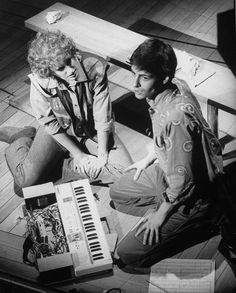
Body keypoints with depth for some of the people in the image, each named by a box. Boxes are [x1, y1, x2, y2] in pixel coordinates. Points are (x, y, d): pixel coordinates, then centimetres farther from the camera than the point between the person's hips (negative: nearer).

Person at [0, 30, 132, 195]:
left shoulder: (95, 67, -29)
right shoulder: (40, 81, -28)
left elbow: (103, 117, -19)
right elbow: (51, 125, -15)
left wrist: (102, 155, -15)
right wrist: (78, 154, -12)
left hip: (93, 130, 2)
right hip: (59, 131, -1)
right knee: (27, 180, -12)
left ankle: (57, 167, -2)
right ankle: (22, 139, 19)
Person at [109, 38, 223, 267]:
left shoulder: (176, 118, -40)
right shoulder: (175, 86, -11)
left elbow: (183, 182, -30)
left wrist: (160, 214, -15)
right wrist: (148, 159, 16)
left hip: (191, 194, -9)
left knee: (127, 254, -6)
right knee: (117, 193, 22)